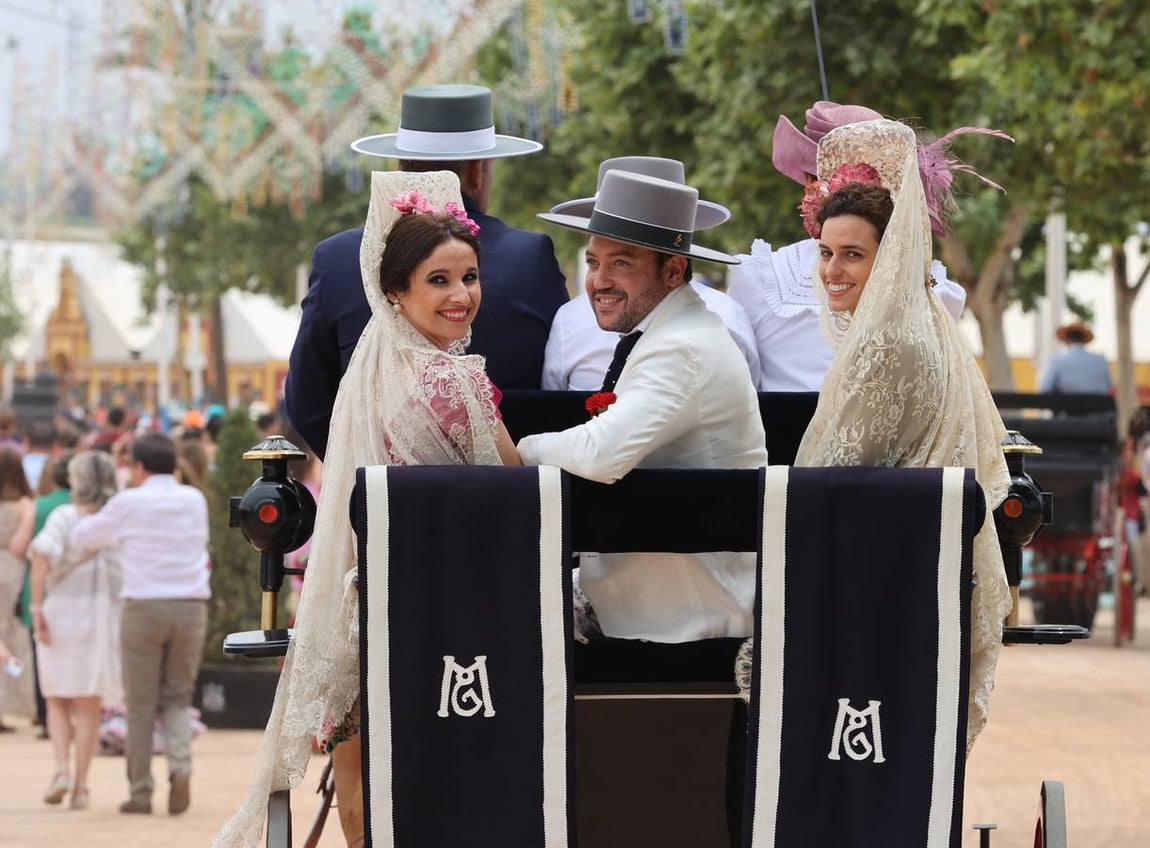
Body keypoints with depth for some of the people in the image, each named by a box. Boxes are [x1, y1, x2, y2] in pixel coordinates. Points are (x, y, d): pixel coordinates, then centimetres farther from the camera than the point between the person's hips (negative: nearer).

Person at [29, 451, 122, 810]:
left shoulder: (64, 516, -3)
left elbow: (43, 553, -18)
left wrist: (37, 606, -16)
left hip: (63, 610, -1)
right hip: (107, 615, 1)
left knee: (58, 700, 14)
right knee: (88, 705, 10)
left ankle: (62, 769, -5)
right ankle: (81, 786, 6)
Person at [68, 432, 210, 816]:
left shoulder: (128, 503, -4)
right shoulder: (195, 500, 7)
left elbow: (81, 538, 7)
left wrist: (87, 521, 31)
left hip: (144, 607, -3)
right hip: (191, 607, 3)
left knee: (141, 704, 5)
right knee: (177, 699, 12)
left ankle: (140, 792, 6)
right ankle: (180, 765, -13)